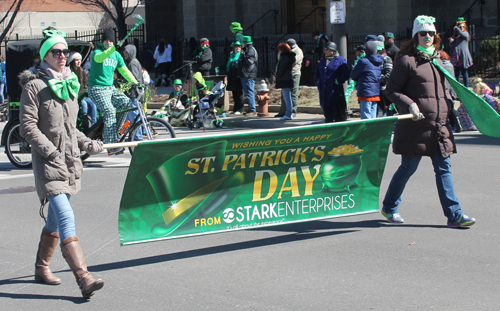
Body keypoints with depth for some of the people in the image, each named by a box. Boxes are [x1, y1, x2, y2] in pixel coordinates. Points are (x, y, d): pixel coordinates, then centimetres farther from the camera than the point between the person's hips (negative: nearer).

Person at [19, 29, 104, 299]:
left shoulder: (70, 83, 14)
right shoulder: (34, 86, -7)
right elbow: (28, 126, -12)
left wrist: (86, 143, 9)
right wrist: (51, 151, -19)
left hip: (71, 160, 7)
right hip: (47, 162, -7)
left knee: (55, 219, 15)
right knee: (66, 217, -17)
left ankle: (41, 268, 31)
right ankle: (83, 278, -25)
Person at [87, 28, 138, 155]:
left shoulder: (116, 55, 12)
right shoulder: (97, 52, -8)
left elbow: (124, 70, 12)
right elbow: (99, 58, -32)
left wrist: (135, 82, -3)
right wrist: (113, 49, -48)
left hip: (110, 88, 7)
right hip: (97, 89, -7)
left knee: (125, 102, -16)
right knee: (109, 112, -22)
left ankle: (113, 132, 2)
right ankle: (112, 146, -27)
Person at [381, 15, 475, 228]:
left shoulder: (437, 60, 15)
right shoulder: (407, 60, -6)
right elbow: (391, 90, -8)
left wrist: (450, 104, 15)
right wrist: (410, 105, -20)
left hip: (440, 127, 6)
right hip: (415, 127, -6)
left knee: (444, 169, 3)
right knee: (408, 168, 4)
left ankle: (454, 215, 3)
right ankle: (389, 207, 23)